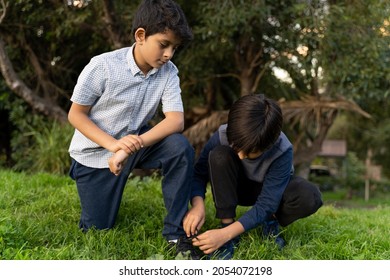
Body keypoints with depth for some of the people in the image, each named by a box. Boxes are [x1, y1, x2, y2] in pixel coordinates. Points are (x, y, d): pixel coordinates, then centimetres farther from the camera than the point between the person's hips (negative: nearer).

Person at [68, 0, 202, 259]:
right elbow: (76, 114, -15)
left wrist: (130, 147, -37)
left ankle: (176, 233, -15)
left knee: (180, 148, -27)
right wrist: (114, 144, -30)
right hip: (96, 153, -2)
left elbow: (176, 120, -24)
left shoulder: (169, 72, -14)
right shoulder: (103, 66, -23)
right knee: (98, 229, 2)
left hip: (136, 142, 2)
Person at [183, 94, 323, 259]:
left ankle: (270, 221, -2)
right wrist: (198, 204, -44)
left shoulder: (282, 152, -35)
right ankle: (227, 223, -22)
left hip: (270, 189, -1)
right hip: (234, 187, 1)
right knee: (219, 155, -33)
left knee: (310, 198, -33)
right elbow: (199, 173, -23)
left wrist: (227, 233, -44)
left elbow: (266, 204, -35)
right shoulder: (223, 136, -31)